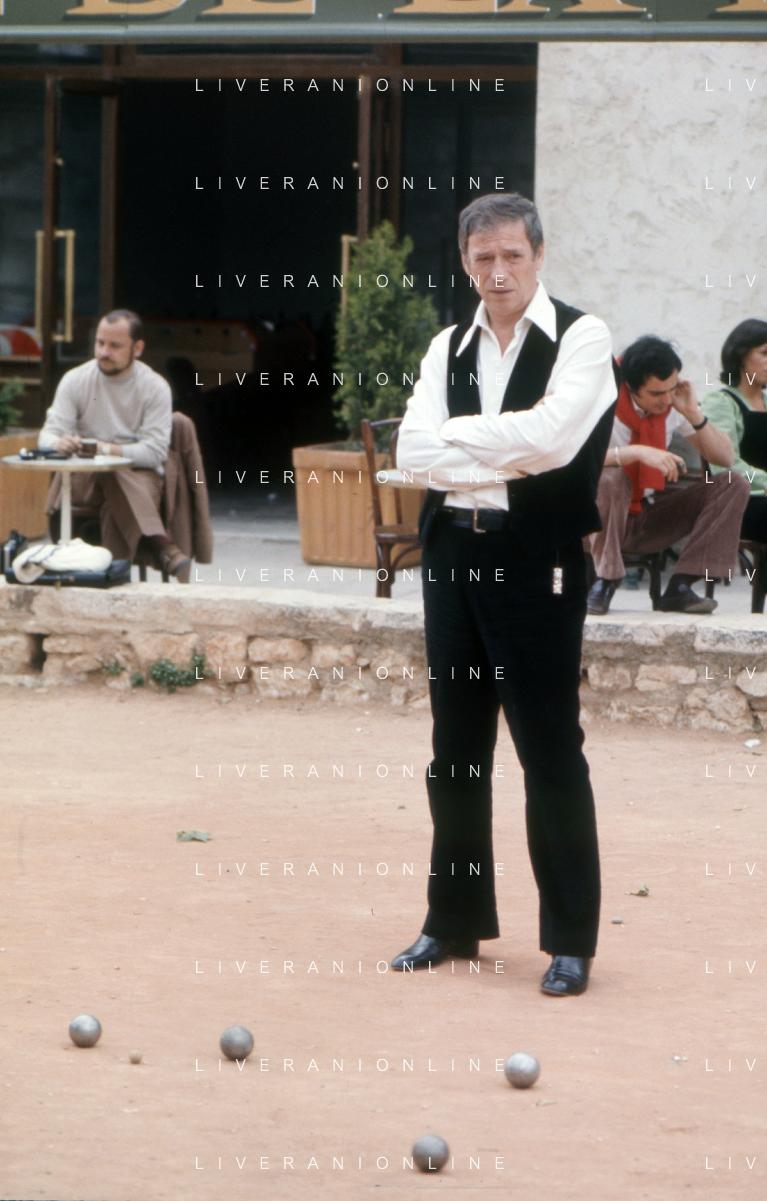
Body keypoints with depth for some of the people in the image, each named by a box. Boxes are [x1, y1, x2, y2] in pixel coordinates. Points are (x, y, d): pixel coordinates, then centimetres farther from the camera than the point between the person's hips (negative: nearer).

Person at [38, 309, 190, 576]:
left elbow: (155, 451, -11)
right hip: (82, 477, 0)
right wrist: (59, 443, -30)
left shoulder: (155, 387, -1)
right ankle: (158, 543, -44)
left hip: (138, 475, 0)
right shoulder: (75, 380, 5)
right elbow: (49, 435, -4)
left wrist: (108, 450, -26)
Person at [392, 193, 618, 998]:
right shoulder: (448, 349, 11)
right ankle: (456, 922, 22)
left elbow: (553, 438, -20)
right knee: (456, 748, 12)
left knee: (550, 749, -4)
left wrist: (459, 434, -9)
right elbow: (414, 452, -2)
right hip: (454, 554, 5)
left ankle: (570, 939, 3)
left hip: (536, 560, -5)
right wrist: (509, 452, -13)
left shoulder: (580, 339, -5)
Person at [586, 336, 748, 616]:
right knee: (609, 479, -38)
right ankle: (603, 583, -24)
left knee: (732, 486, -10)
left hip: (648, 521, 5)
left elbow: (726, 458, 1)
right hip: (602, 518, -5)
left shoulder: (675, 404, -1)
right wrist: (637, 453, -39)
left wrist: (694, 414, -14)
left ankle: (679, 587, -18)